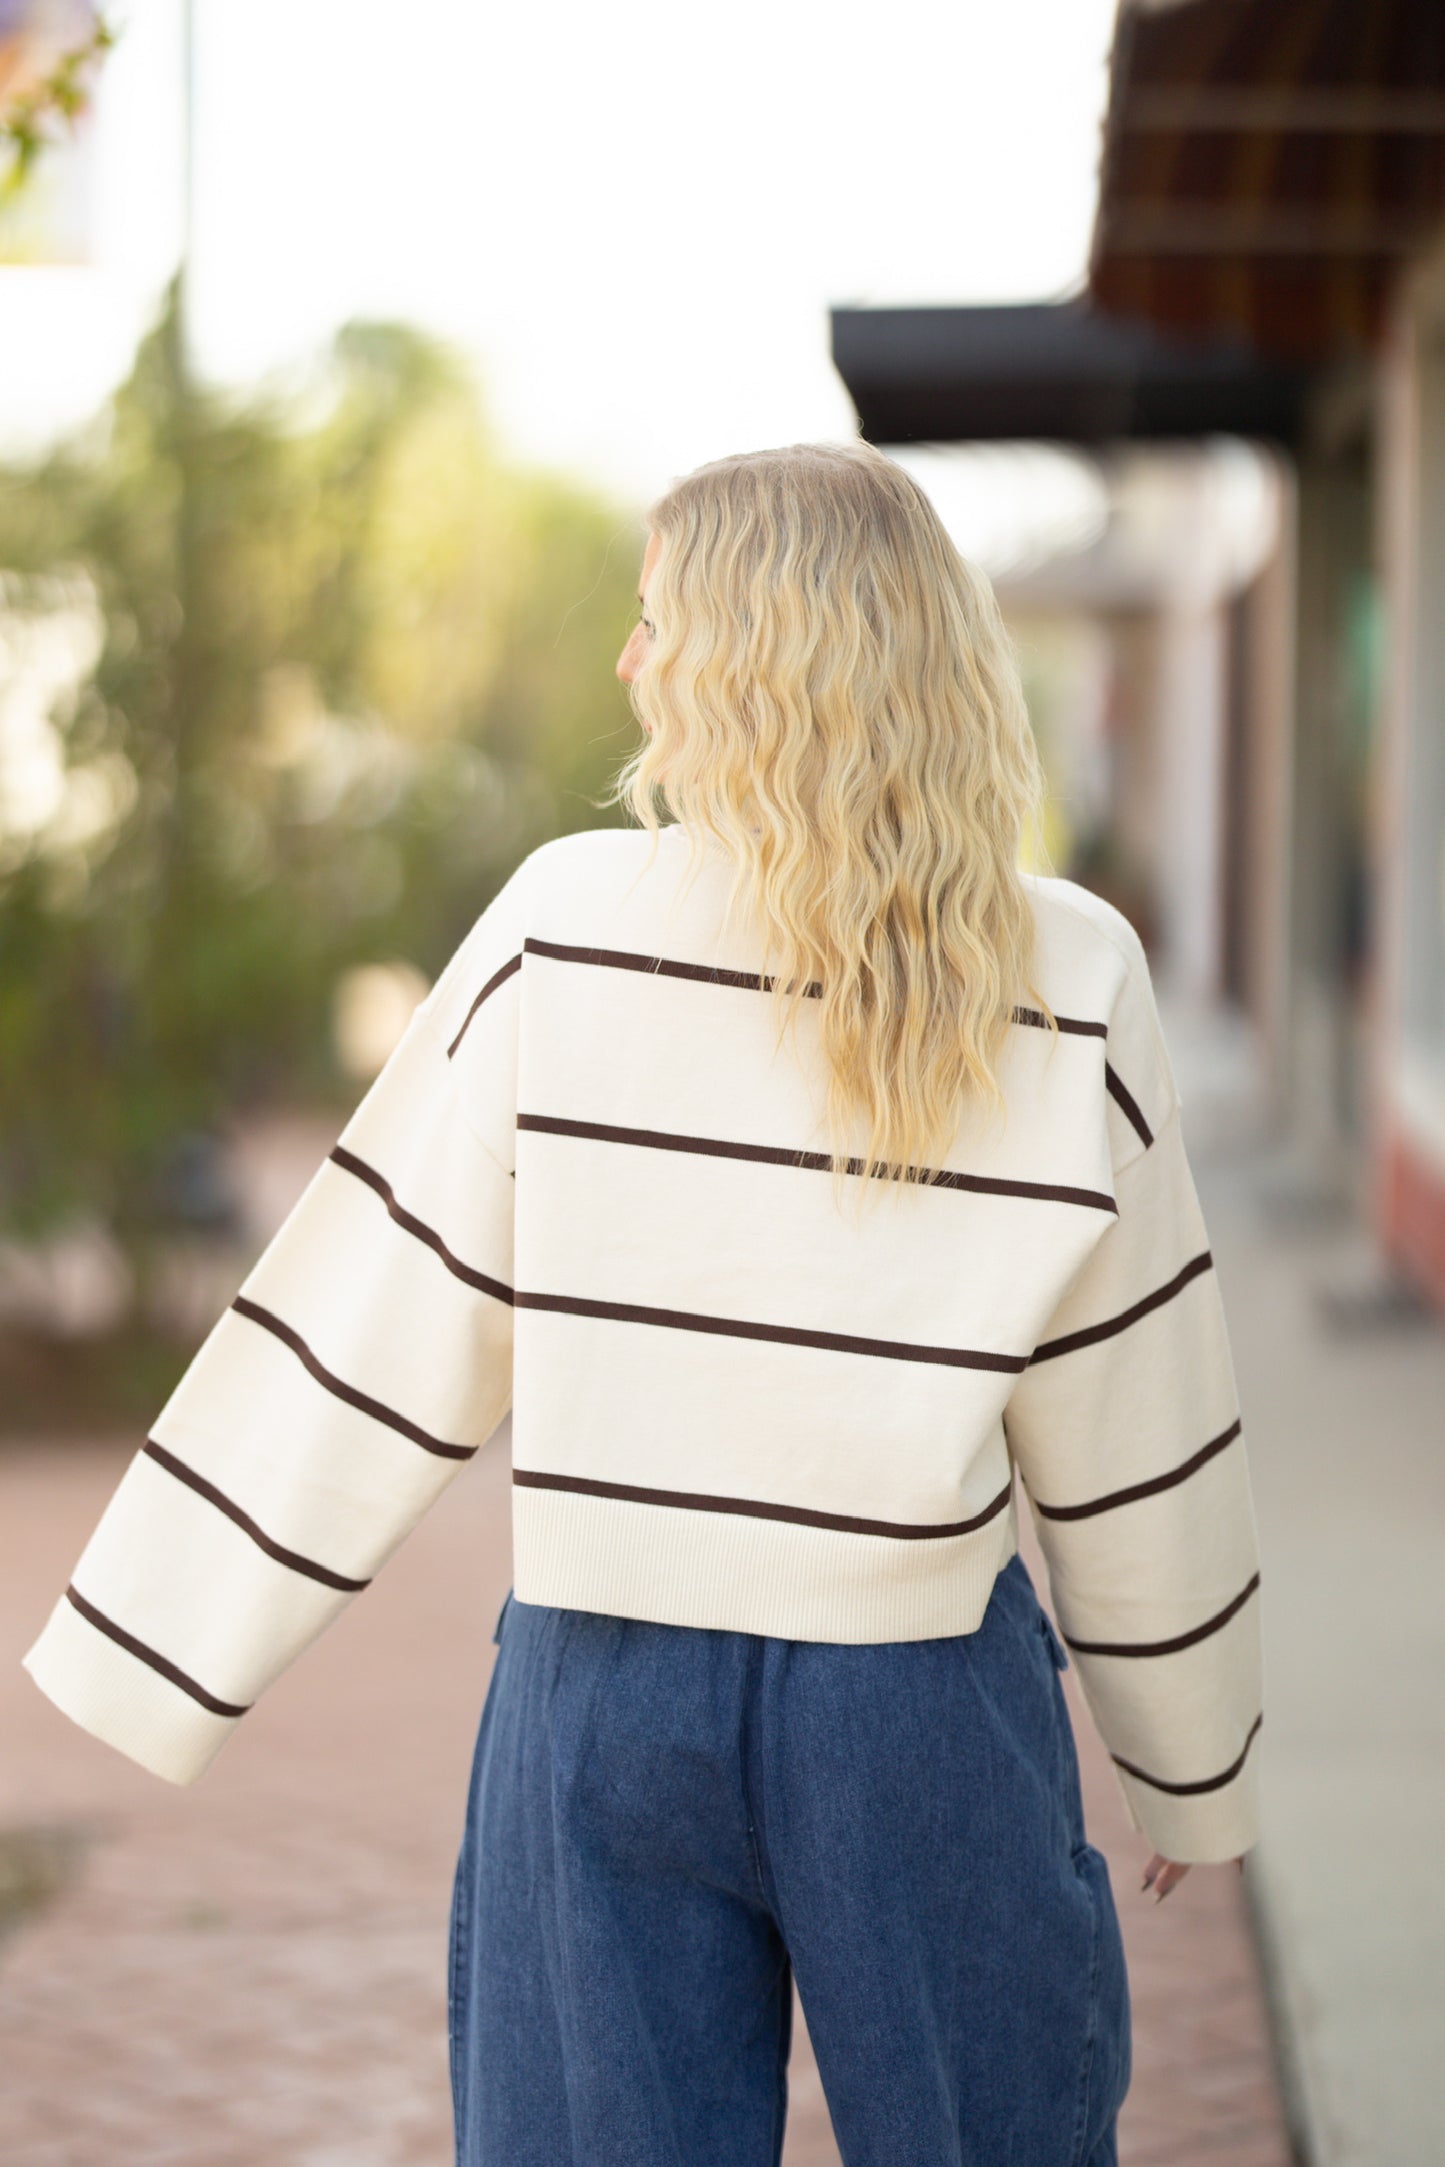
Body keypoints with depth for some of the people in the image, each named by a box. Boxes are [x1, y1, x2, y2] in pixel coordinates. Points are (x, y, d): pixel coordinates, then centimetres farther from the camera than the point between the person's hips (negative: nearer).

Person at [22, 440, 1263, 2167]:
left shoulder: (570, 926, -9)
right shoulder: (1071, 987, -6)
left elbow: (373, 1320, -6)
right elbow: (1134, 1435, 0)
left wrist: (145, 1657, 2)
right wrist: (1195, 1762, 14)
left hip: (604, 1683, 0)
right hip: (924, 1698, 0)